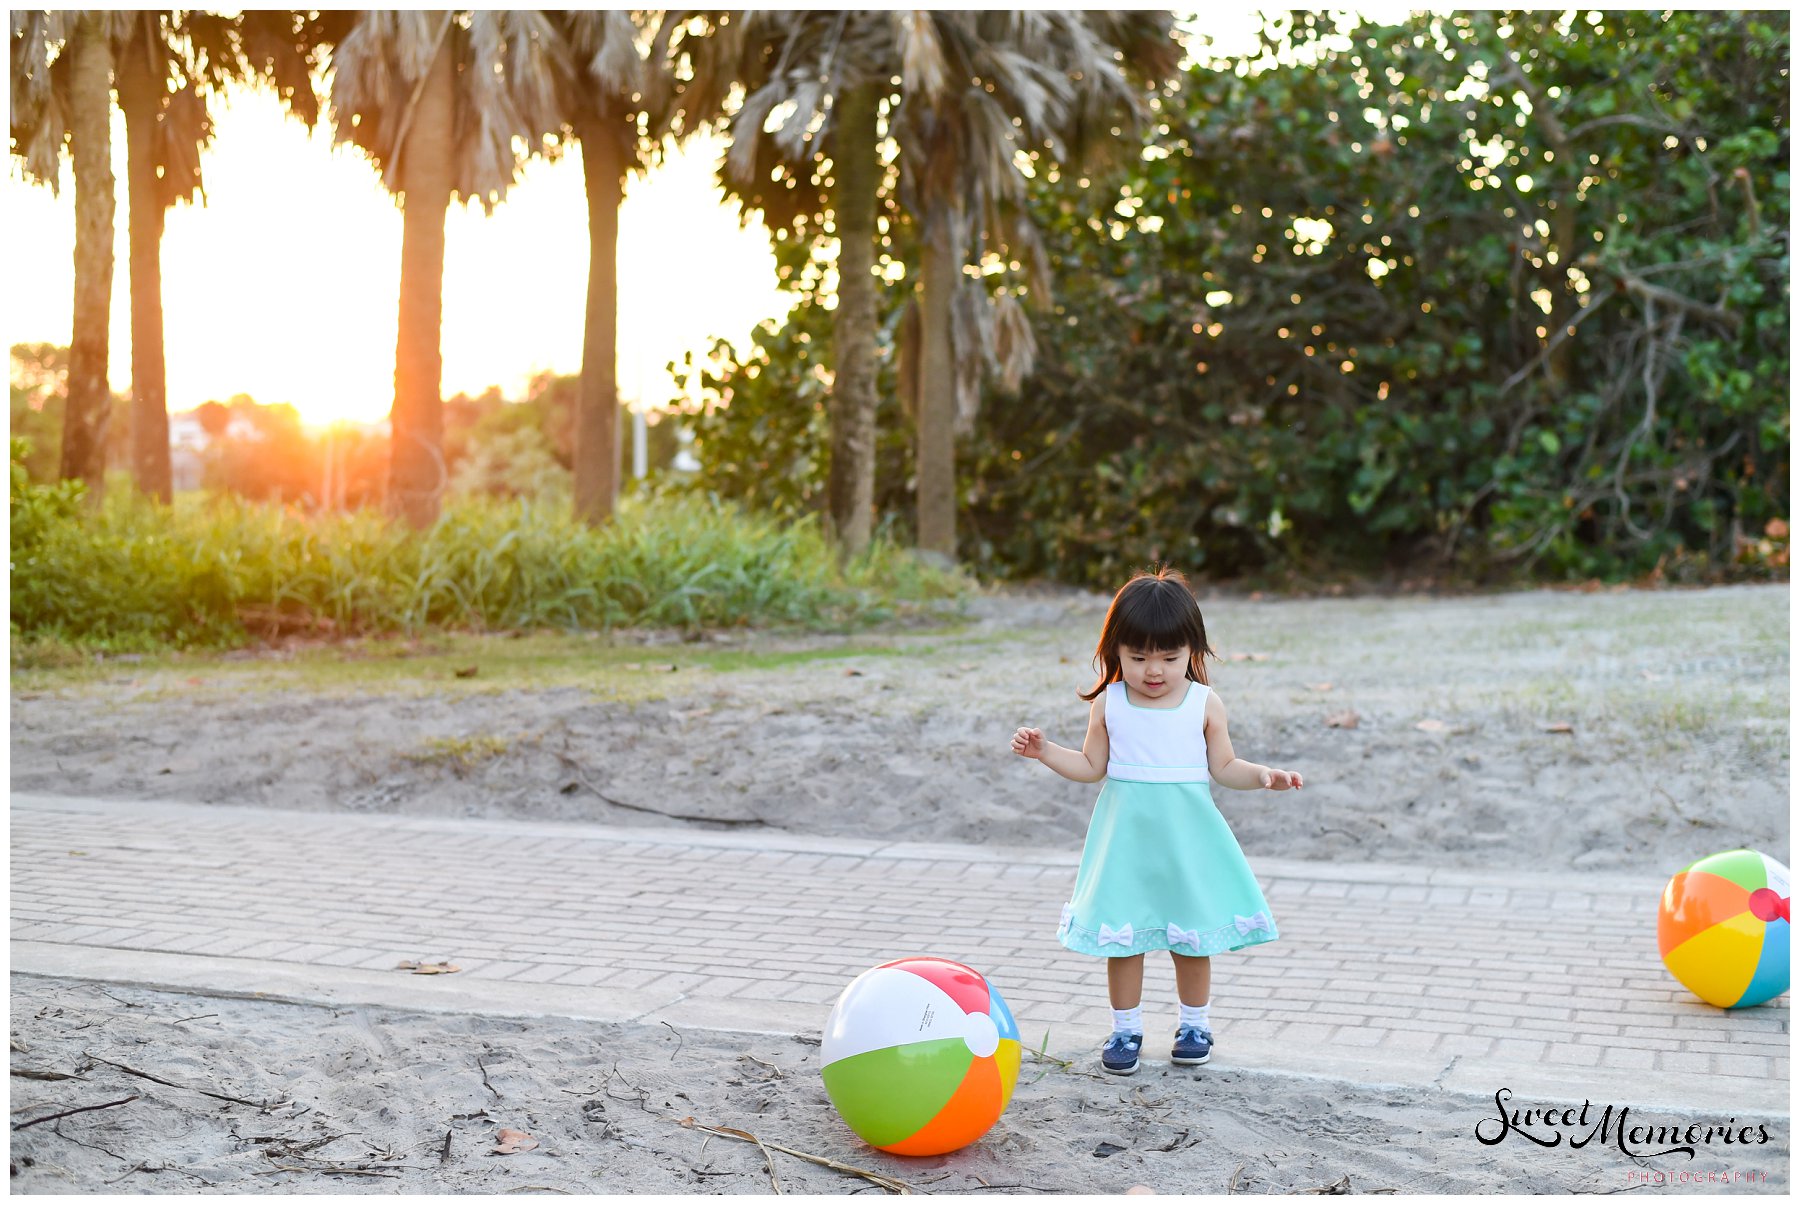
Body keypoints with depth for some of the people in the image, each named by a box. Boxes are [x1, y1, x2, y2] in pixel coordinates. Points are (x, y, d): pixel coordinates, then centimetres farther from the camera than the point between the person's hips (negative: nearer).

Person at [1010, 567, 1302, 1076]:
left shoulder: (1205, 704, -3)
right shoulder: (1108, 704, 0)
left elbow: (1223, 767, 3)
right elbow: (1091, 766, 7)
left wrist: (1262, 775, -13)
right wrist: (1044, 751, -4)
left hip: (1186, 834, 0)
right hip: (1126, 837, 1)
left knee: (1191, 935, 8)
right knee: (1122, 934, 3)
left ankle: (1195, 1024, 26)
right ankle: (1126, 1029, 17)